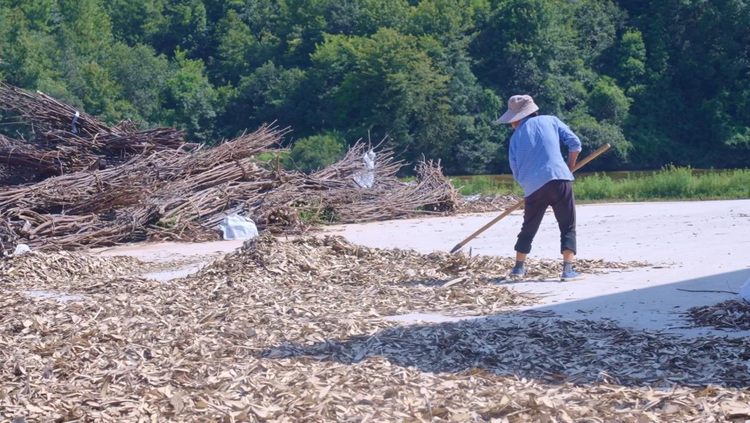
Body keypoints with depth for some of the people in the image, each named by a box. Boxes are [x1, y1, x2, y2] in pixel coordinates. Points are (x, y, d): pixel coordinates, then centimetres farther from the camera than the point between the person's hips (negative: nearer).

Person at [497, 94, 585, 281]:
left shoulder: (516, 136, 14)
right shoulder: (551, 121, 11)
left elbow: (515, 170, 14)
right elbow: (574, 142, 4)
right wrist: (571, 165, 19)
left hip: (533, 187, 2)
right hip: (559, 179, -2)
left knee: (528, 229, 20)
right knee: (568, 227, 2)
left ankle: (519, 267, 28)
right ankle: (568, 270, -9)